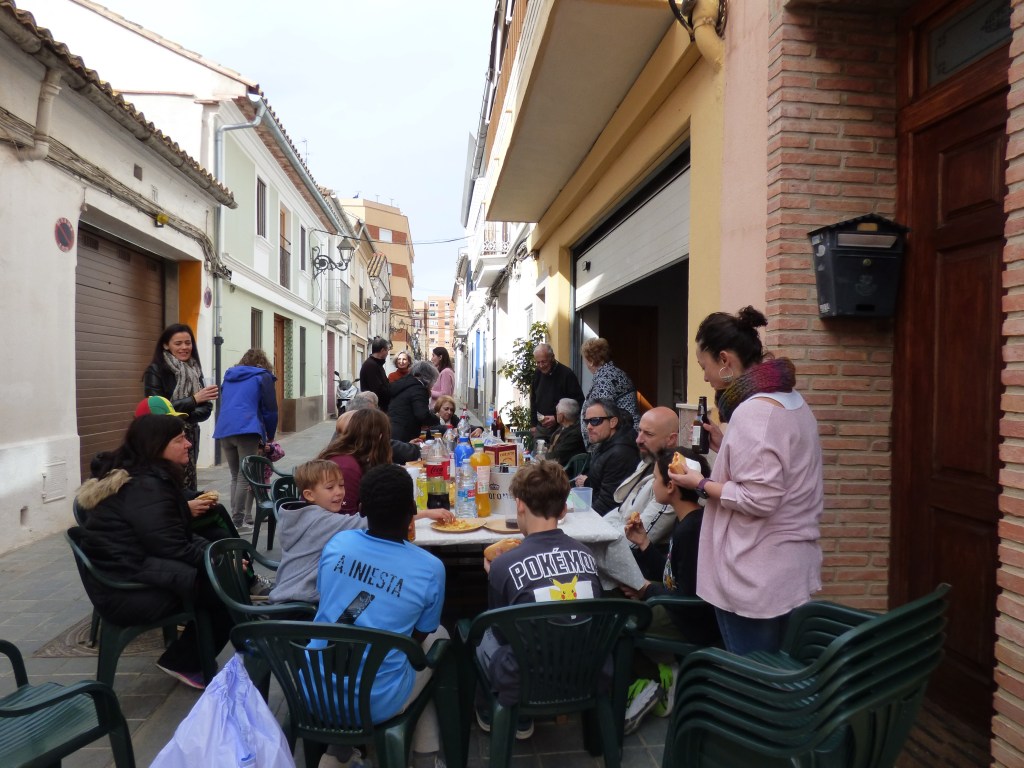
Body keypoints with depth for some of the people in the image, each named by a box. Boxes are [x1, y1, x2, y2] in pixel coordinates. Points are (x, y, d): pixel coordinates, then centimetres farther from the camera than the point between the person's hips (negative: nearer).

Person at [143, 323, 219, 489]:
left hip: (190, 439, 5)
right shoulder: (155, 371, -7)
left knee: (188, 489, 4)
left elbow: (206, 409, 5)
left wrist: (185, 415, -14)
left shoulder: (194, 370, 8)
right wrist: (194, 399, -21)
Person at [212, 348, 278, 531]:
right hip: (246, 430, -6)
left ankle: (236, 518, 14)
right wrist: (270, 436, 17)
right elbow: (270, 409, 5)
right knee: (246, 477, -3)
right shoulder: (263, 376, 10)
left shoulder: (229, 377, 26)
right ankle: (238, 522, -5)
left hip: (224, 430, 6)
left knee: (236, 476, 14)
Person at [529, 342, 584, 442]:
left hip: (560, 427, -5)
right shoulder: (537, 373, 7)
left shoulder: (567, 374, -12)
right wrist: (533, 424, 13)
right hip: (540, 428, 5)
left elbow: (578, 402, -12)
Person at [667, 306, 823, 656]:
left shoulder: (753, 411, -20)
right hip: (792, 570, 10)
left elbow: (759, 499, -24)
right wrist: (726, 446, 12)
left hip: (757, 579, -9)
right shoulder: (792, 402, 9)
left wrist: (702, 485, -13)